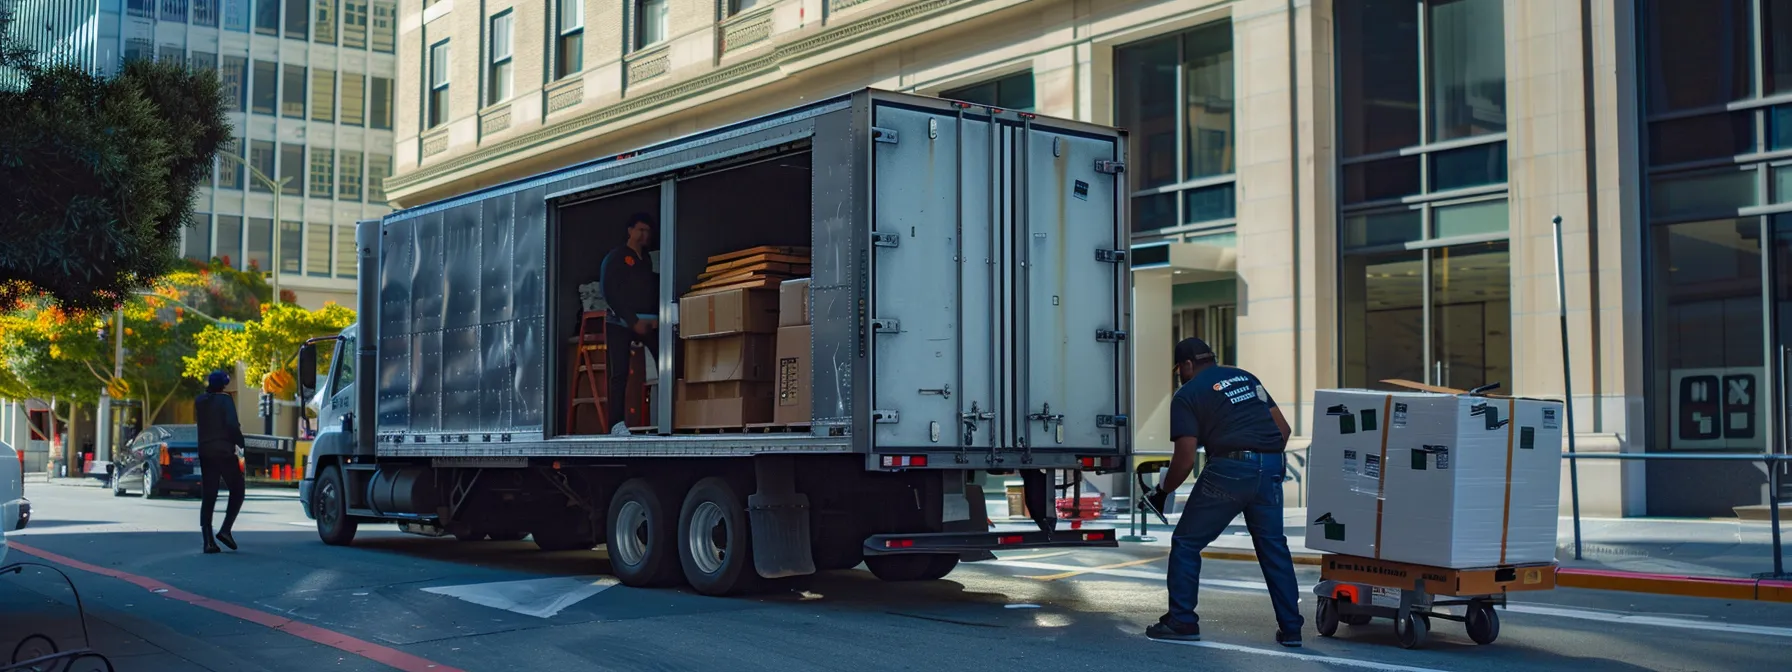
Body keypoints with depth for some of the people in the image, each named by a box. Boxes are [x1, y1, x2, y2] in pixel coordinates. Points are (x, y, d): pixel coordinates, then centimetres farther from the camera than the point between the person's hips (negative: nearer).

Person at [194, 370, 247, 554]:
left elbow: (201, 425, 15)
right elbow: (232, 425, -16)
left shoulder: (199, 402, 12)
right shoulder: (225, 399, -7)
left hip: (205, 453, 6)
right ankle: (225, 530, -10)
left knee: (207, 497, 4)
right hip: (224, 451, -6)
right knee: (236, 491, 6)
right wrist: (241, 443, -3)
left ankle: (208, 541, -3)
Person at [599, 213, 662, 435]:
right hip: (620, 323, -4)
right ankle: (617, 424, -9)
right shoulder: (615, 258, 1)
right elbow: (611, 294, -8)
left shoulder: (650, 260, 18)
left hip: (648, 322, 4)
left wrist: (657, 317, 0)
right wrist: (633, 321, -13)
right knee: (619, 374, -9)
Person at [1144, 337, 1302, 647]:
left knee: (1186, 543, 9)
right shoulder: (1245, 377, 22)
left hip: (1230, 470, -6)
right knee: (1273, 546, 16)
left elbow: (1186, 459, -4)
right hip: (1270, 468, 6)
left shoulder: (1188, 395, 4)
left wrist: (1162, 492, 10)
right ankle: (1290, 628, 15)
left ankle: (1182, 621, 9)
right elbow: (1283, 428, 18)